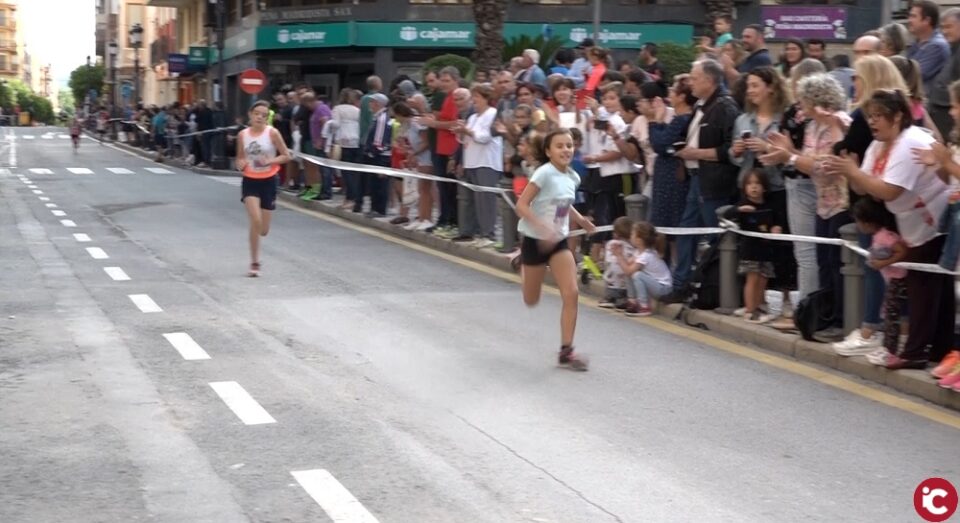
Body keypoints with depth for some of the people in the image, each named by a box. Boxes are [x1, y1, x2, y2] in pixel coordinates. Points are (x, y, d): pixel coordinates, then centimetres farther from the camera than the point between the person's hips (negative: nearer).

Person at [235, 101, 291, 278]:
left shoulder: (272, 133, -7)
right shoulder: (242, 135, 0)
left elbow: (286, 156, -3)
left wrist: (270, 161, -19)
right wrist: (240, 164, -9)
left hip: (268, 181, 0)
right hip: (250, 181, 0)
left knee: (263, 230, 3)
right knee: (255, 221, -18)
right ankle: (255, 263, -7)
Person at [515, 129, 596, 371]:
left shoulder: (572, 177, 1)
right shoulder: (544, 173, -20)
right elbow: (521, 205, -22)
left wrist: (580, 220, 2)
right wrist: (543, 228, -33)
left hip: (559, 241, 5)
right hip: (535, 240, -5)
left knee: (572, 294, -11)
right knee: (531, 301, 11)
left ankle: (566, 351, -3)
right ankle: (522, 265, 46)